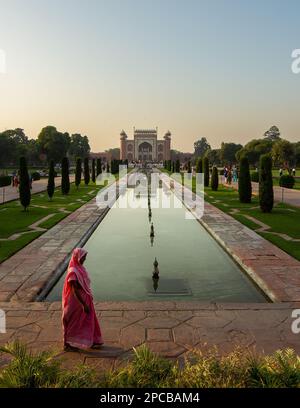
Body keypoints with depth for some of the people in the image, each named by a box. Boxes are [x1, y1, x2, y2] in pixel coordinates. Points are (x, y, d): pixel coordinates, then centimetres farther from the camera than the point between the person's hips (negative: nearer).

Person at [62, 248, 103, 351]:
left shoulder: (80, 268, 2)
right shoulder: (73, 272, -26)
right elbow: (75, 290, -25)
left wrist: (89, 298, 18)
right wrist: (84, 304, -21)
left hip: (85, 300, 9)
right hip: (77, 302, -9)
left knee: (88, 320, 17)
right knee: (73, 323, 9)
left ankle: (91, 341, 31)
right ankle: (67, 344, 28)